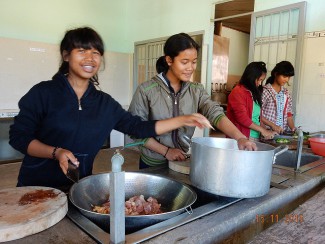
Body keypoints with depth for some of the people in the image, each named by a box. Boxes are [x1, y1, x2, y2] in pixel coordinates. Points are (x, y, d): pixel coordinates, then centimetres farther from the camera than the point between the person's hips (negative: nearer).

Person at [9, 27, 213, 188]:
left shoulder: (105, 103, 0)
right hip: (36, 185, -2)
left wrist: (183, 120, -8)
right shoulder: (43, 93, -9)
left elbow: (139, 128, -2)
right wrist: (56, 152, -24)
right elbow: (18, 136, -8)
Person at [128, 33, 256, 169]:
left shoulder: (197, 91, -3)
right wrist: (166, 151, -16)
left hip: (184, 162, 3)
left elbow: (215, 114, -17)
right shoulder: (146, 90, -13)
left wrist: (239, 137, -33)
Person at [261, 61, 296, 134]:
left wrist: (293, 128, -2)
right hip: (268, 131, -5)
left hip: (283, 132, 6)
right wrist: (273, 125, -16)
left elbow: (289, 114, 13)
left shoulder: (286, 93, 11)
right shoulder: (265, 91, -7)